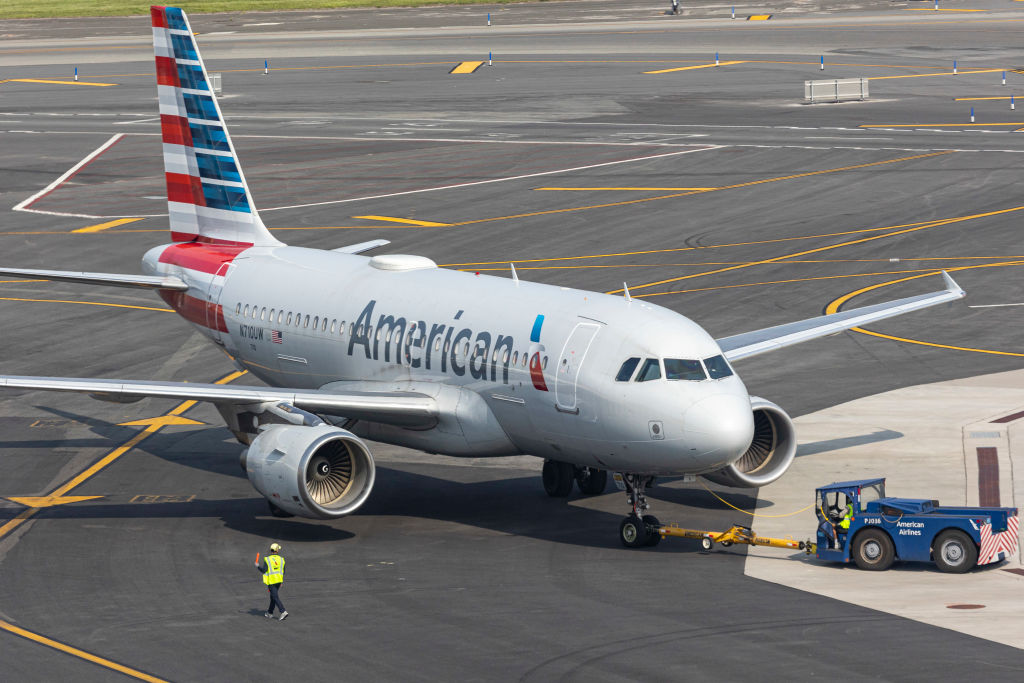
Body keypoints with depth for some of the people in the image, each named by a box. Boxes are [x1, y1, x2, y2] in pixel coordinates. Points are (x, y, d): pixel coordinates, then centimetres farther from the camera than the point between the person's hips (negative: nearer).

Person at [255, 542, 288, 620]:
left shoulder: (267, 560, -11)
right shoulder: (281, 559, 1)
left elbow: (263, 571, -13)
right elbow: (283, 572, 6)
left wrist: (257, 566, 5)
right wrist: (282, 582, 18)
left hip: (271, 581, -5)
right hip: (279, 581, 5)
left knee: (275, 597, -7)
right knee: (273, 596, 19)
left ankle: (283, 612, -19)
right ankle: (270, 613, 28)